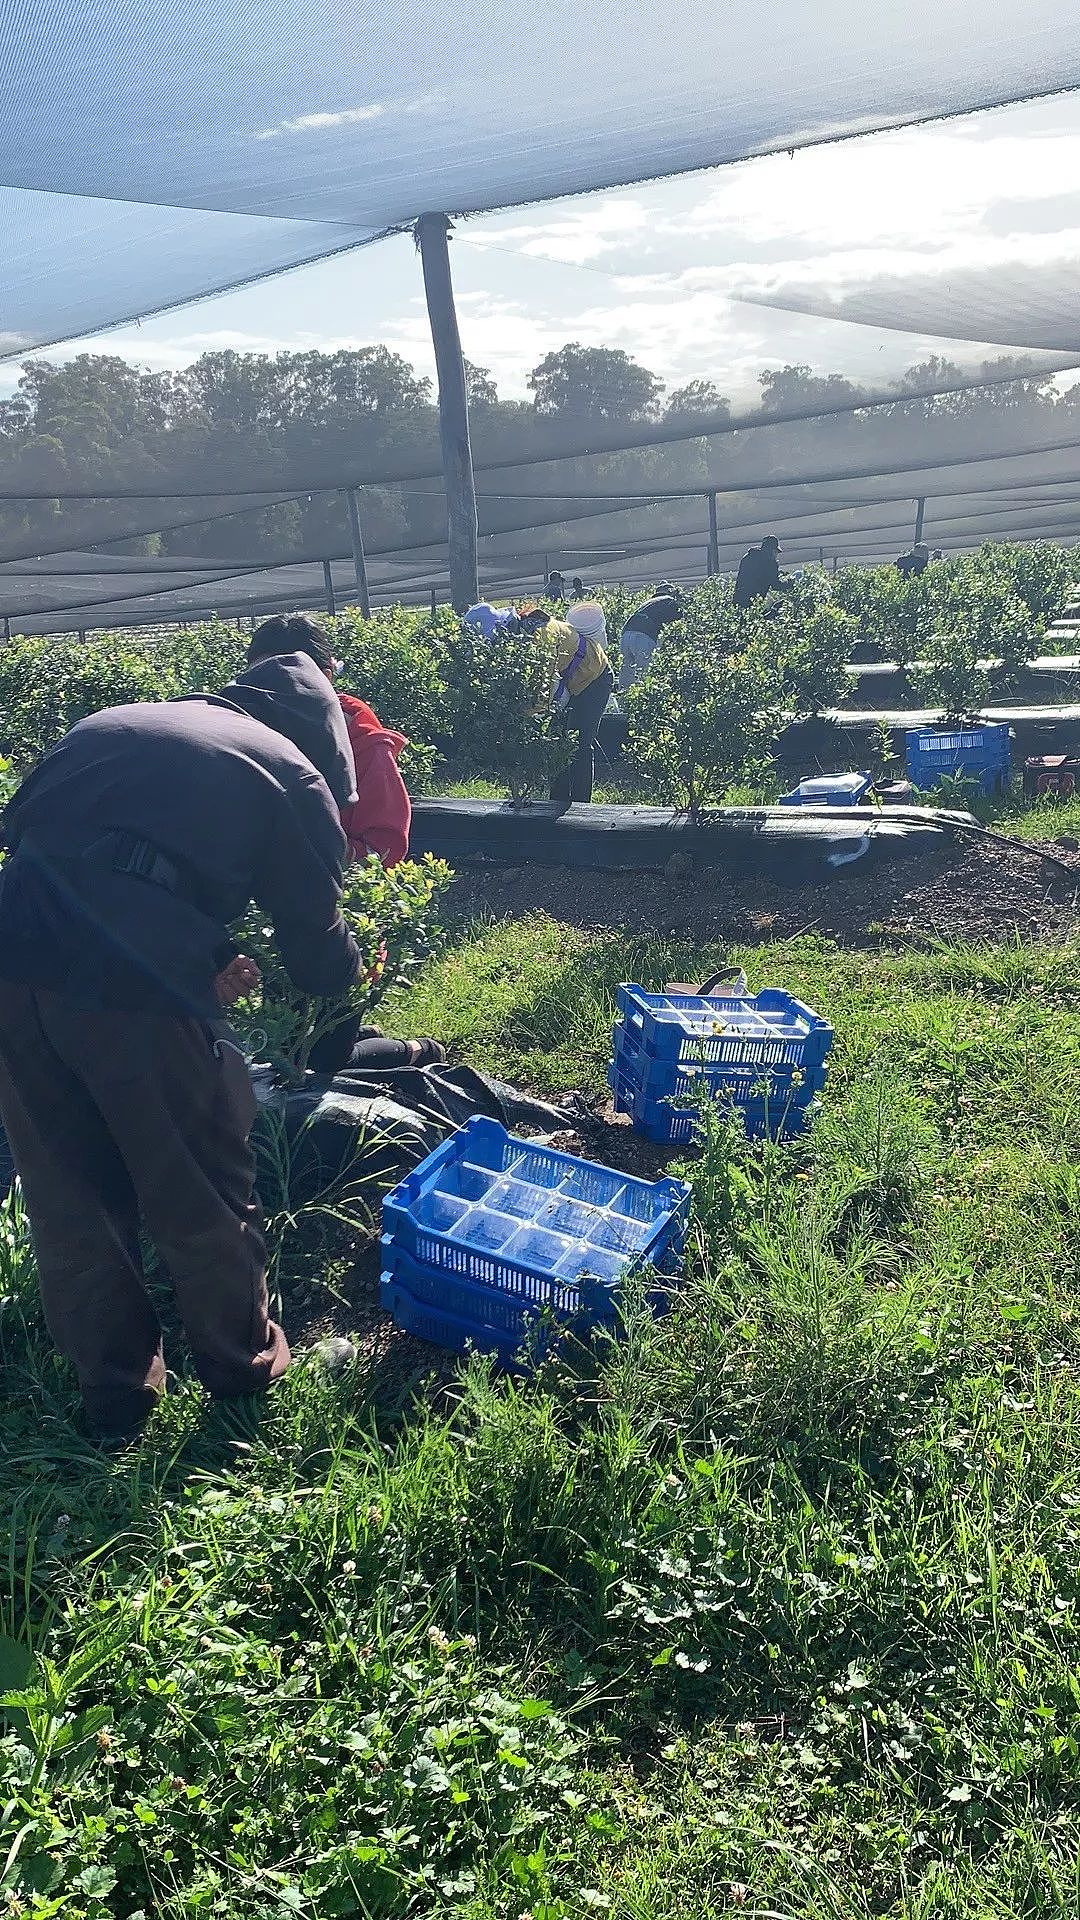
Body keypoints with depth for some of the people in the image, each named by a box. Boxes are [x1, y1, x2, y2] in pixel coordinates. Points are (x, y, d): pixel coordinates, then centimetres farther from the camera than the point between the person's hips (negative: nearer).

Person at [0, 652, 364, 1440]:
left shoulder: (115, 721, 27)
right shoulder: (295, 775, 11)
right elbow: (322, 962, 13)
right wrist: (347, 962, 38)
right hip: (131, 982, -5)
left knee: (68, 1196, 21)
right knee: (200, 1191, 18)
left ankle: (114, 1387, 38)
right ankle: (242, 1362, 38)